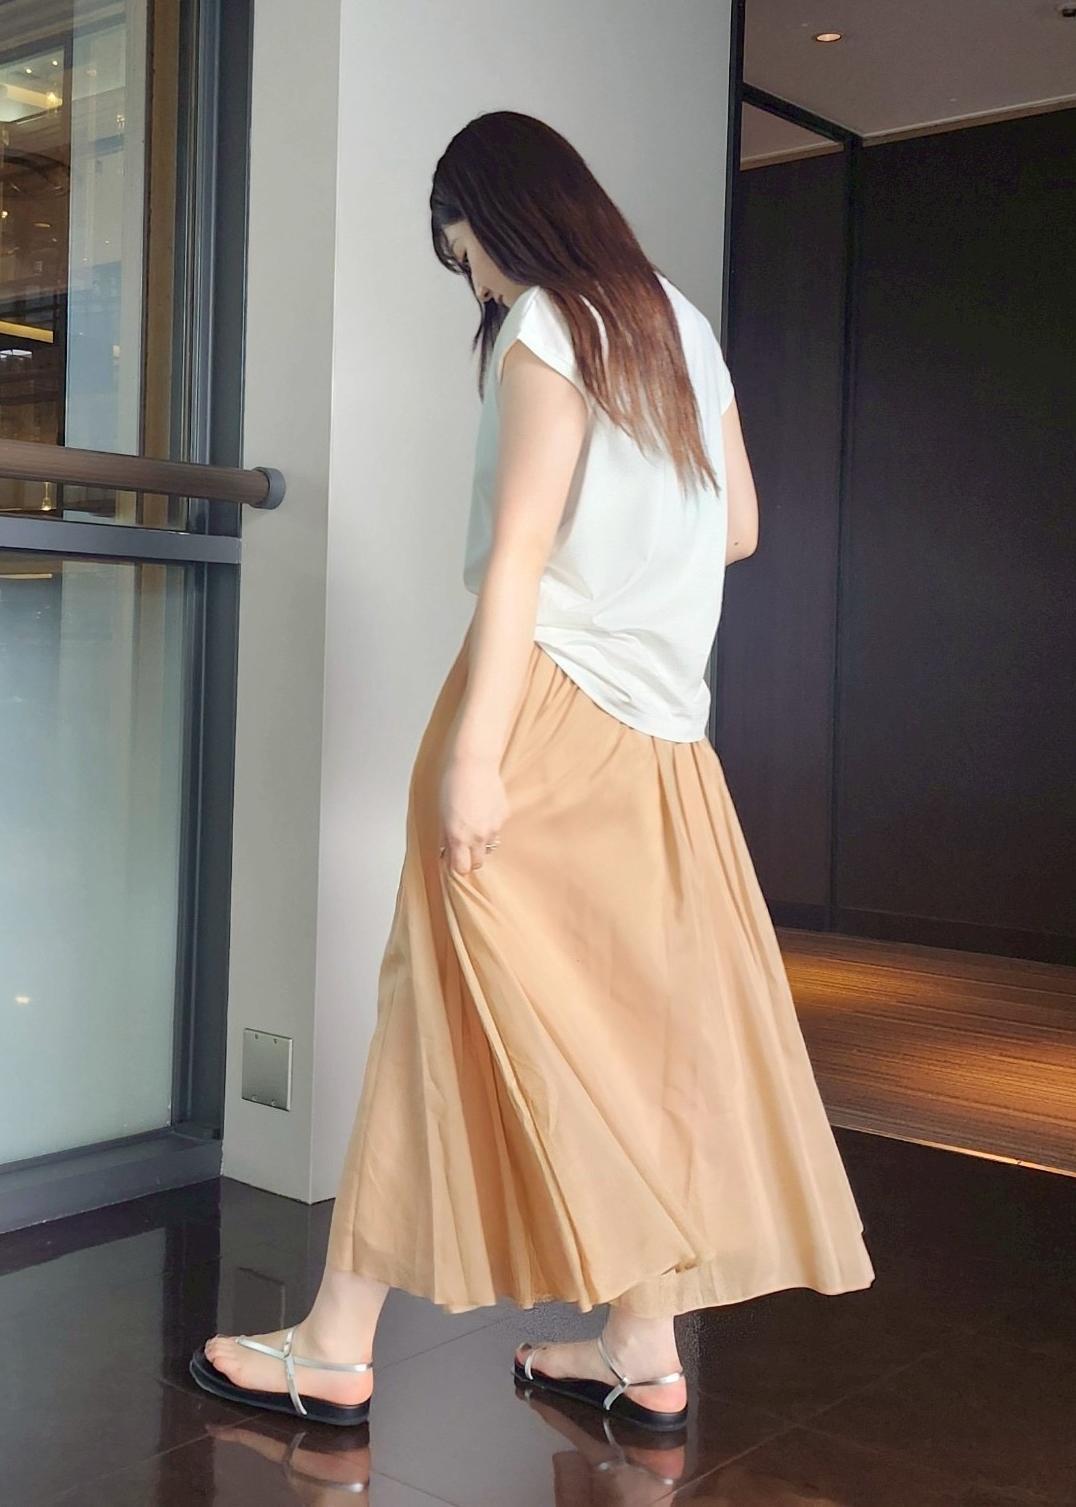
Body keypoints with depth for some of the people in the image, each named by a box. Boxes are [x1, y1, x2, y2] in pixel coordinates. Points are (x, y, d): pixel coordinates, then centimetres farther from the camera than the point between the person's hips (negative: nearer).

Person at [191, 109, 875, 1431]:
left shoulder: (545, 328, -5)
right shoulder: (682, 326, 17)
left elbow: (518, 549, -15)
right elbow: (738, 529, 18)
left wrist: (474, 751, -18)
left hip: (548, 708, -7)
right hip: (659, 731, 8)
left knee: (452, 1002, -3)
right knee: (640, 1017, 8)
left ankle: (338, 1348, 7)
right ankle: (644, 1350, 14)